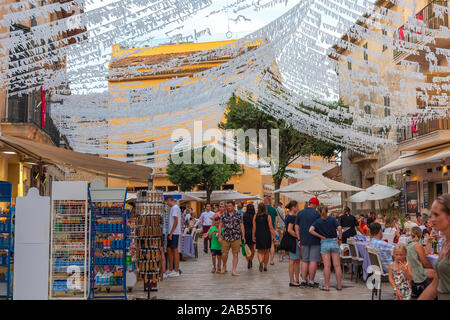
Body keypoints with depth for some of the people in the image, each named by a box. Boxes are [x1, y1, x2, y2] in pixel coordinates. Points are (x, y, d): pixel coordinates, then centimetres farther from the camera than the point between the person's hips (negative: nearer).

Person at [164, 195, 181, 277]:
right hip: (171, 233, 10)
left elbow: (176, 221, -19)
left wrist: (171, 233, -19)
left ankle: (176, 271, 0)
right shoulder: (173, 208, 18)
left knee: (175, 250, -5)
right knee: (169, 250, 12)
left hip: (174, 233, -10)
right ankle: (171, 269, 20)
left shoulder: (175, 208, -13)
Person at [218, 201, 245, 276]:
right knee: (224, 254, 1)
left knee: (235, 254, 0)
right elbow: (220, 225, 8)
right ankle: (224, 267, 28)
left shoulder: (238, 215, 3)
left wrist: (243, 237, -1)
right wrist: (219, 236, 3)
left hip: (236, 238, -1)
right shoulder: (224, 215, 6)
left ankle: (233, 270, 6)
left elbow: (241, 226, 4)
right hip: (226, 238, 1)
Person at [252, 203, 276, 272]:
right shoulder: (268, 217, -6)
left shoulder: (255, 216, -1)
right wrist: (274, 236, -1)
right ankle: (265, 267, 19)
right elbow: (271, 228, -7)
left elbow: (254, 227, 0)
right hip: (267, 236, -1)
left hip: (258, 236, 1)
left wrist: (253, 236, 7)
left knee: (260, 252, 9)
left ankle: (261, 261, -20)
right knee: (266, 252, 14)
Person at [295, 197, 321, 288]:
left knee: (304, 260, 11)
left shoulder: (300, 213, 6)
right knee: (313, 261, 0)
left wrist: (299, 239, 10)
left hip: (304, 240, 5)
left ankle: (303, 280, 10)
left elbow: (296, 227, 6)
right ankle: (311, 281, 1)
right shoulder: (316, 214, -7)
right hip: (314, 240, -5)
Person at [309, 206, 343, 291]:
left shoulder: (317, 221, 1)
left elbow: (311, 230, -13)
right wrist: (340, 238, -1)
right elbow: (339, 228, -12)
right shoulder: (332, 219, 1)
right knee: (337, 265, 3)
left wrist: (321, 236, -6)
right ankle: (339, 285, 6)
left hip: (324, 243, -1)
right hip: (334, 242, 1)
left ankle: (326, 286, 1)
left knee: (327, 266, 0)